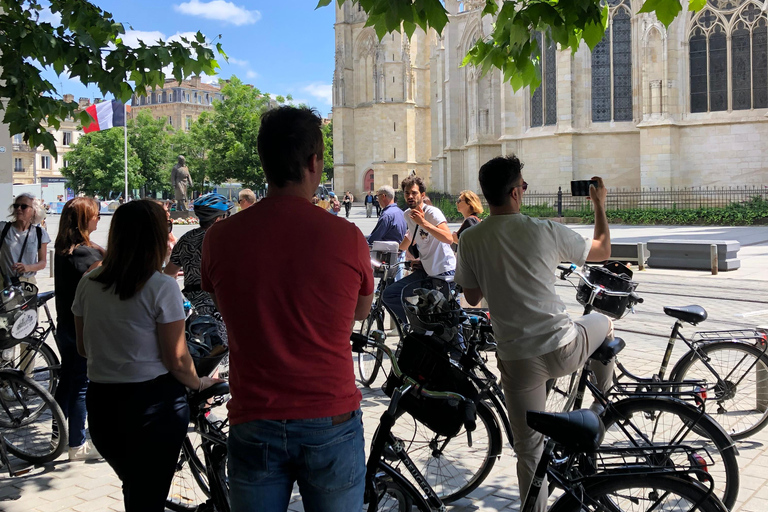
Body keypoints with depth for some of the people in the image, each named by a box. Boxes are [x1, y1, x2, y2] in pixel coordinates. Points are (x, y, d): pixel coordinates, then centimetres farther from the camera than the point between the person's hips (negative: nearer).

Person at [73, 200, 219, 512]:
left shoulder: (88, 284, 0)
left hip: (101, 404, 5)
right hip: (153, 404, -5)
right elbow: (176, 360, -13)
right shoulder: (161, 288, -15)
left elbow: (83, 349, 11)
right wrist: (199, 383, 5)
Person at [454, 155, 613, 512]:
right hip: (563, 350, -1)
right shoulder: (545, 231, -11)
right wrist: (599, 205, 19)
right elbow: (603, 250, 6)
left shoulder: (470, 240, -6)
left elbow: (472, 297, 7)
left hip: (517, 359, 1)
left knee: (529, 449, 15)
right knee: (603, 323, 34)